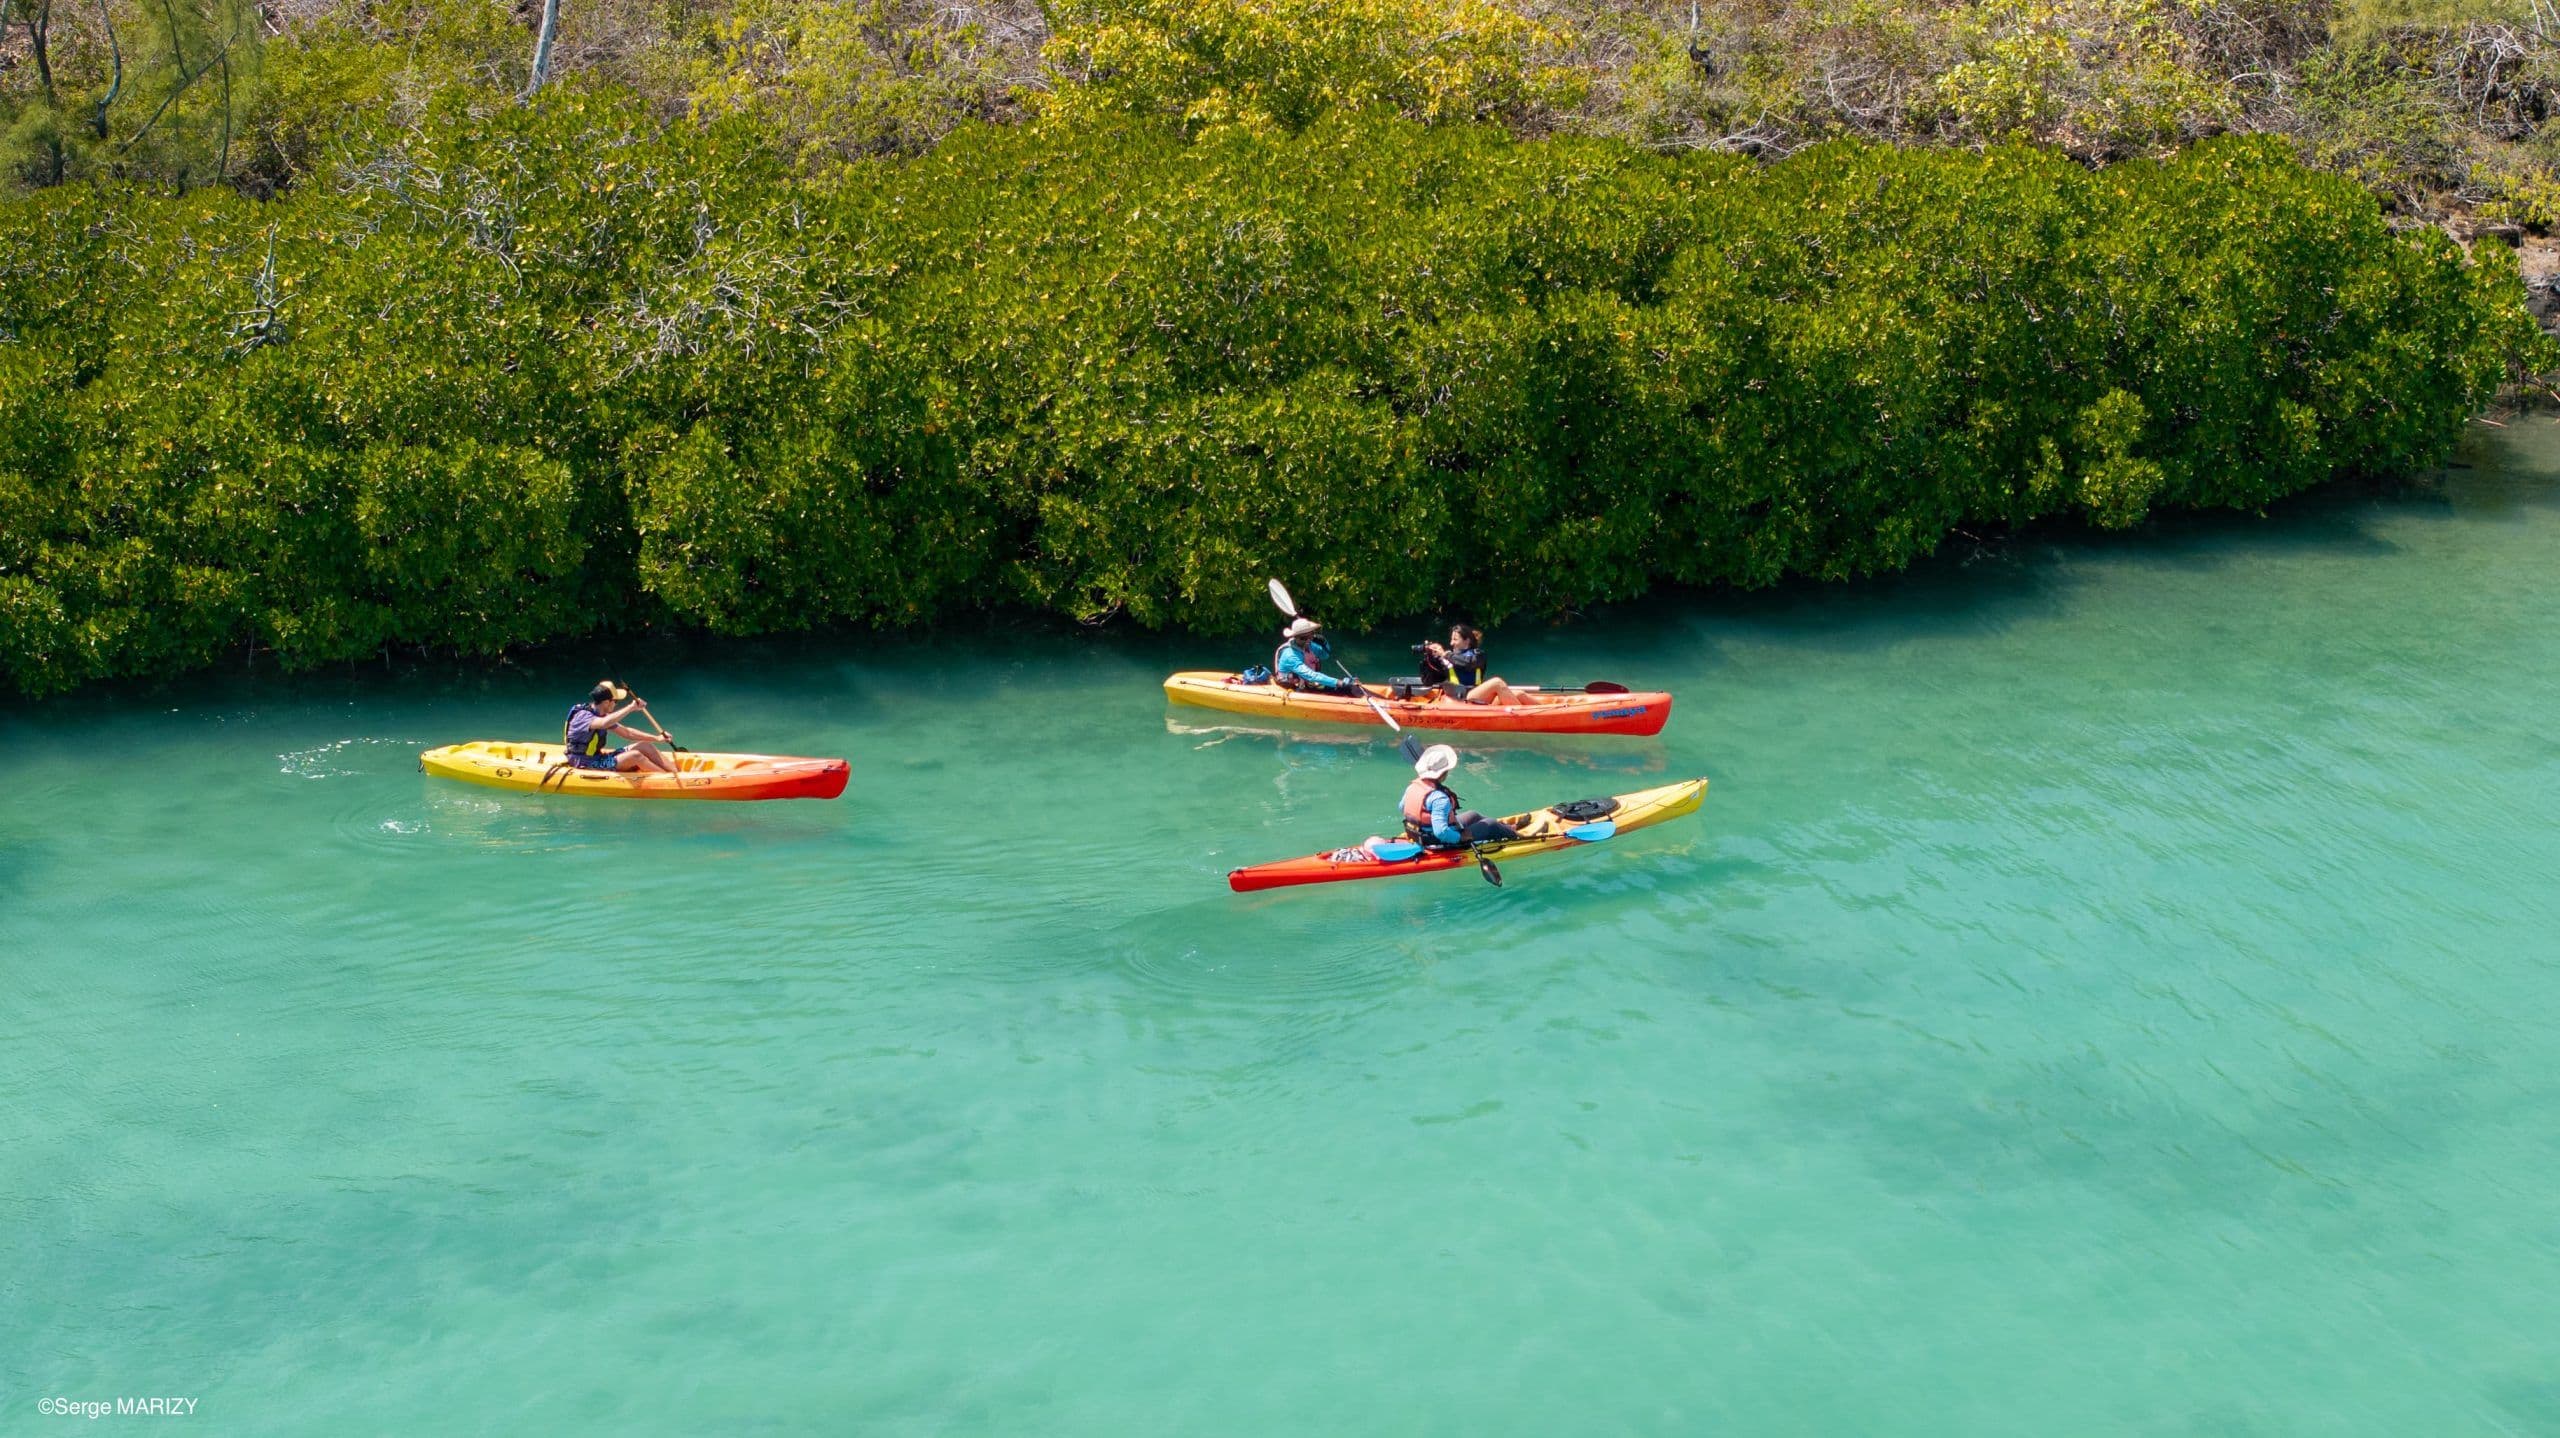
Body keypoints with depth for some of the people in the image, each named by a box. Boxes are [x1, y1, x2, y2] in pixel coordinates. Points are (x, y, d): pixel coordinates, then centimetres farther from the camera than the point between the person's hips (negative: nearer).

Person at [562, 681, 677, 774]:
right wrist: (631, 708, -41)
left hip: (597, 757, 9)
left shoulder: (601, 715, 8)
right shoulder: (583, 716, -21)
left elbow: (626, 732, 13)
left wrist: (656, 738, 6)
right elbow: (604, 723, -43)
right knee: (635, 756, -23)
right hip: (585, 764, -9)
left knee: (644, 746, -1)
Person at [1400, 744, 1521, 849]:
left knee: (1473, 815, 28)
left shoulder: (1412, 787, -9)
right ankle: (1515, 834, 38)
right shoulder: (1440, 798, -36)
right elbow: (1441, 832, -41)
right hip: (1442, 843, -9)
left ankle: (1507, 829, 49)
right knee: (1491, 824, 10)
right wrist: (1460, 837, -25)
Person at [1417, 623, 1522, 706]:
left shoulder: (1477, 654, 17)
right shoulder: (1447, 659, 14)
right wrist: (1427, 659, 3)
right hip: (1462, 700, -4)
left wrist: (1445, 654, -5)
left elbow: (1468, 662, -7)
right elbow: (1428, 681, 13)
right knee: (1497, 683, -27)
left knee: (1518, 695, -17)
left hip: (1481, 700, 4)